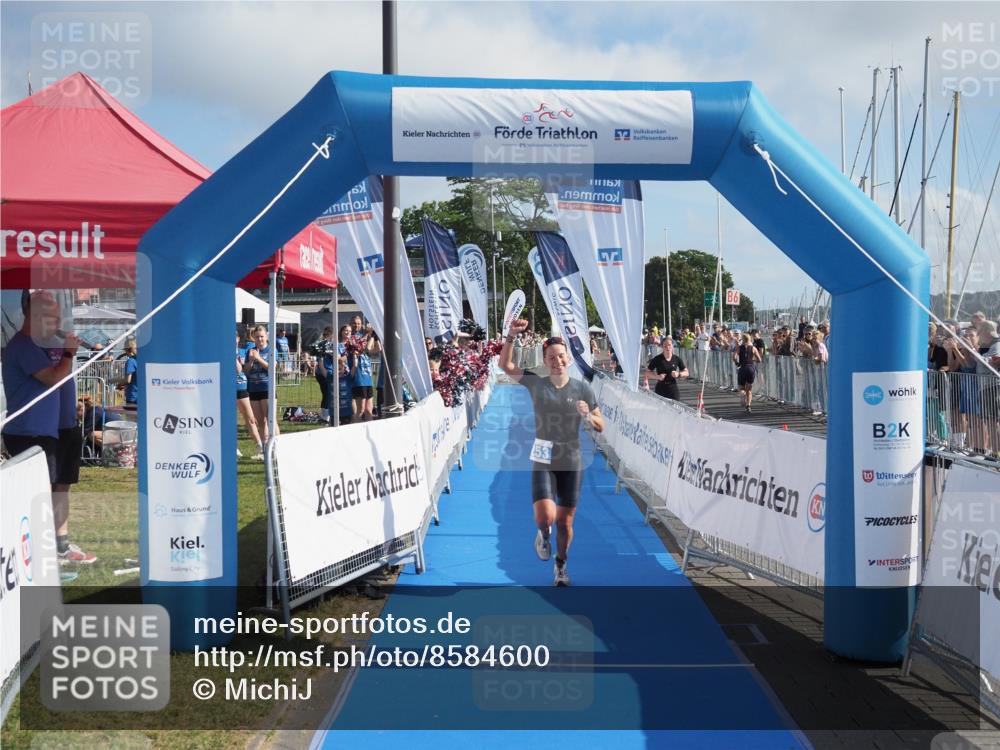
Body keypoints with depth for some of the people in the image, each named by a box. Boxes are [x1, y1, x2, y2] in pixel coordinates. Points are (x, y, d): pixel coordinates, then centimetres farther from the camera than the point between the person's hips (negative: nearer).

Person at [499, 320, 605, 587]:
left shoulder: (582, 389, -1)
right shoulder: (536, 384, -1)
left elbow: (600, 427, 3)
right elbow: (506, 365, -2)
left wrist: (588, 416, -18)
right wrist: (511, 336, -14)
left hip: (572, 462, 1)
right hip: (543, 462, -1)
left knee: (565, 522, 8)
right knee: (545, 517, -17)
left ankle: (561, 566, 32)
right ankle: (543, 534, 21)